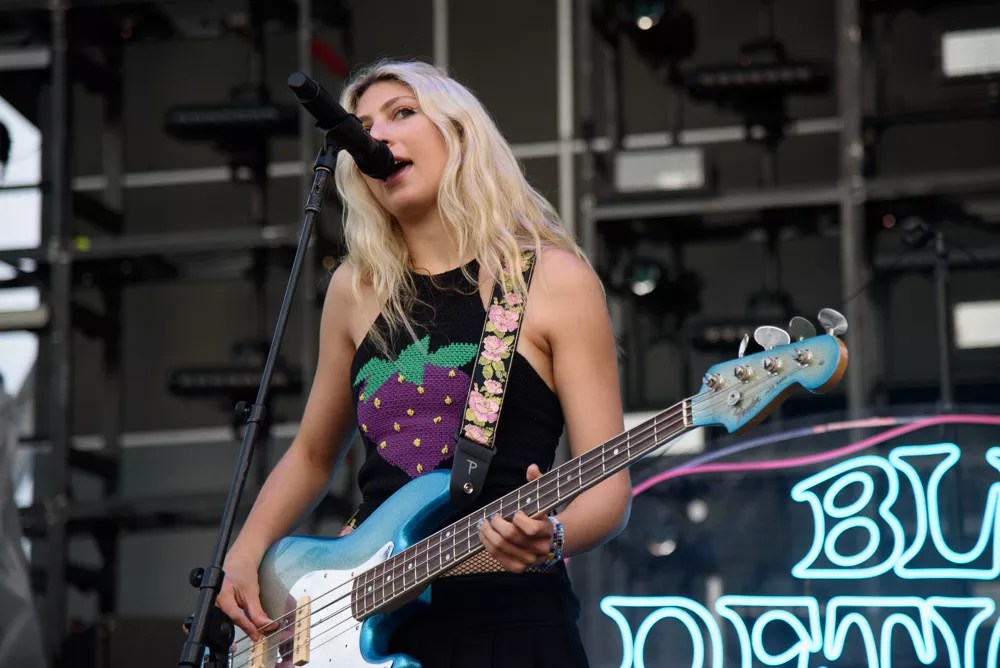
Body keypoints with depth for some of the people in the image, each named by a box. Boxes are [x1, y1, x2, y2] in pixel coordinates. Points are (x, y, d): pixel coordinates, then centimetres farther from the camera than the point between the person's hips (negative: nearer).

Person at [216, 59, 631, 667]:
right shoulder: (357, 288, 10)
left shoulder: (554, 279, -2)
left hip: (506, 619, -4)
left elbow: (609, 485, -6)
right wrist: (245, 555, 8)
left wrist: (550, 537, -24)